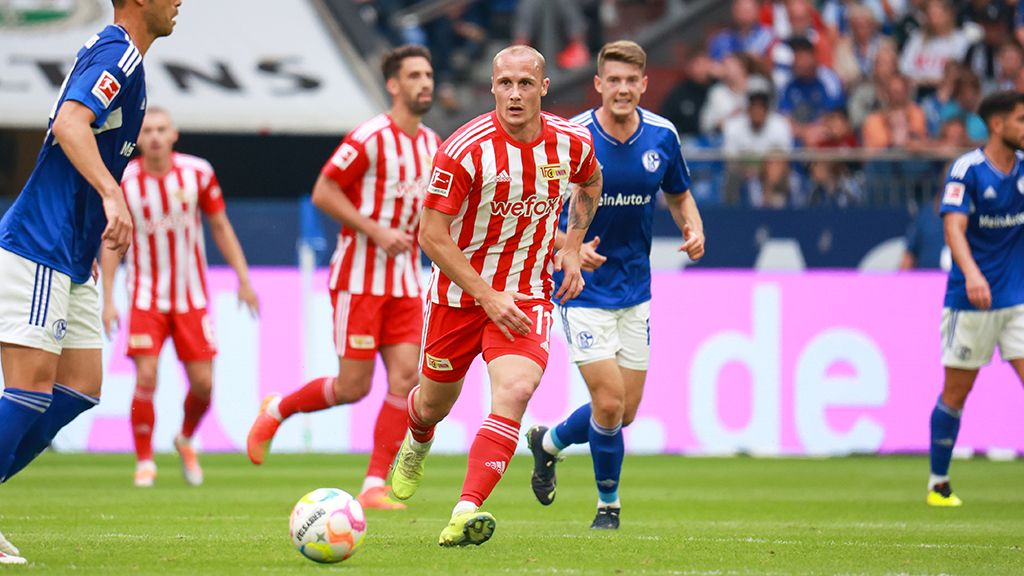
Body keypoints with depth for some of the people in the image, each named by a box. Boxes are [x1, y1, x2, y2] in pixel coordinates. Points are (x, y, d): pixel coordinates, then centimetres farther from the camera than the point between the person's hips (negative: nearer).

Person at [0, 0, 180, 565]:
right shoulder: (118, 53, -13)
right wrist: (112, 196, -39)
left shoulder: (112, 52, 18)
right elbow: (69, 123, -29)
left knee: (81, 387, 6)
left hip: (69, 258, 10)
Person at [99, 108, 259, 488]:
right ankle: (145, 462, 1)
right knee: (146, 378, -14)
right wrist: (108, 299, -4)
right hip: (147, 296, -1)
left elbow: (220, 227, 5)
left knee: (202, 383, -2)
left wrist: (243, 279, 2)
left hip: (192, 296, 1)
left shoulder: (197, 173, -6)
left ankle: (185, 440, 28)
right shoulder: (123, 182, -8)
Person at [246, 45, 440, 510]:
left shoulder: (431, 145, 10)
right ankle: (275, 411, 21)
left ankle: (375, 486, -3)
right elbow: (323, 194, -13)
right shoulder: (370, 138, -13)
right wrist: (376, 231, -19)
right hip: (359, 277, -6)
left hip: (404, 281, 6)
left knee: (405, 377, -6)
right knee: (353, 386, -6)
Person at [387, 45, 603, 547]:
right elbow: (432, 235, -17)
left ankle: (466, 514, -29)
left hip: (527, 294, 1)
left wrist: (571, 247, 7)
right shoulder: (465, 150, -20)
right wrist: (488, 296, -21)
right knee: (435, 402, 14)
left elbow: (590, 183, 19)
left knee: (515, 390, -24)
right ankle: (417, 442, 54)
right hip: (459, 292, -1)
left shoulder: (572, 142, -7)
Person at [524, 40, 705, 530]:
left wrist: (693, 229, -8)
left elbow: (680, 196, 14)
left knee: (624, 412, 8)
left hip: (635, 289, 5)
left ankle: (549, 441, 38)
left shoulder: (662, 136, -2)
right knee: (609, 404, -12)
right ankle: (608, 504, 11)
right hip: (584, 288, -5)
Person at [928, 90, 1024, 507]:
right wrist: (972, 273, -38)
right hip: (970, 300, -4)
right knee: (956, 391, 5)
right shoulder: (966, 169, -10)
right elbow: (954, 227, -22)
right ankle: (938, 484, 18)